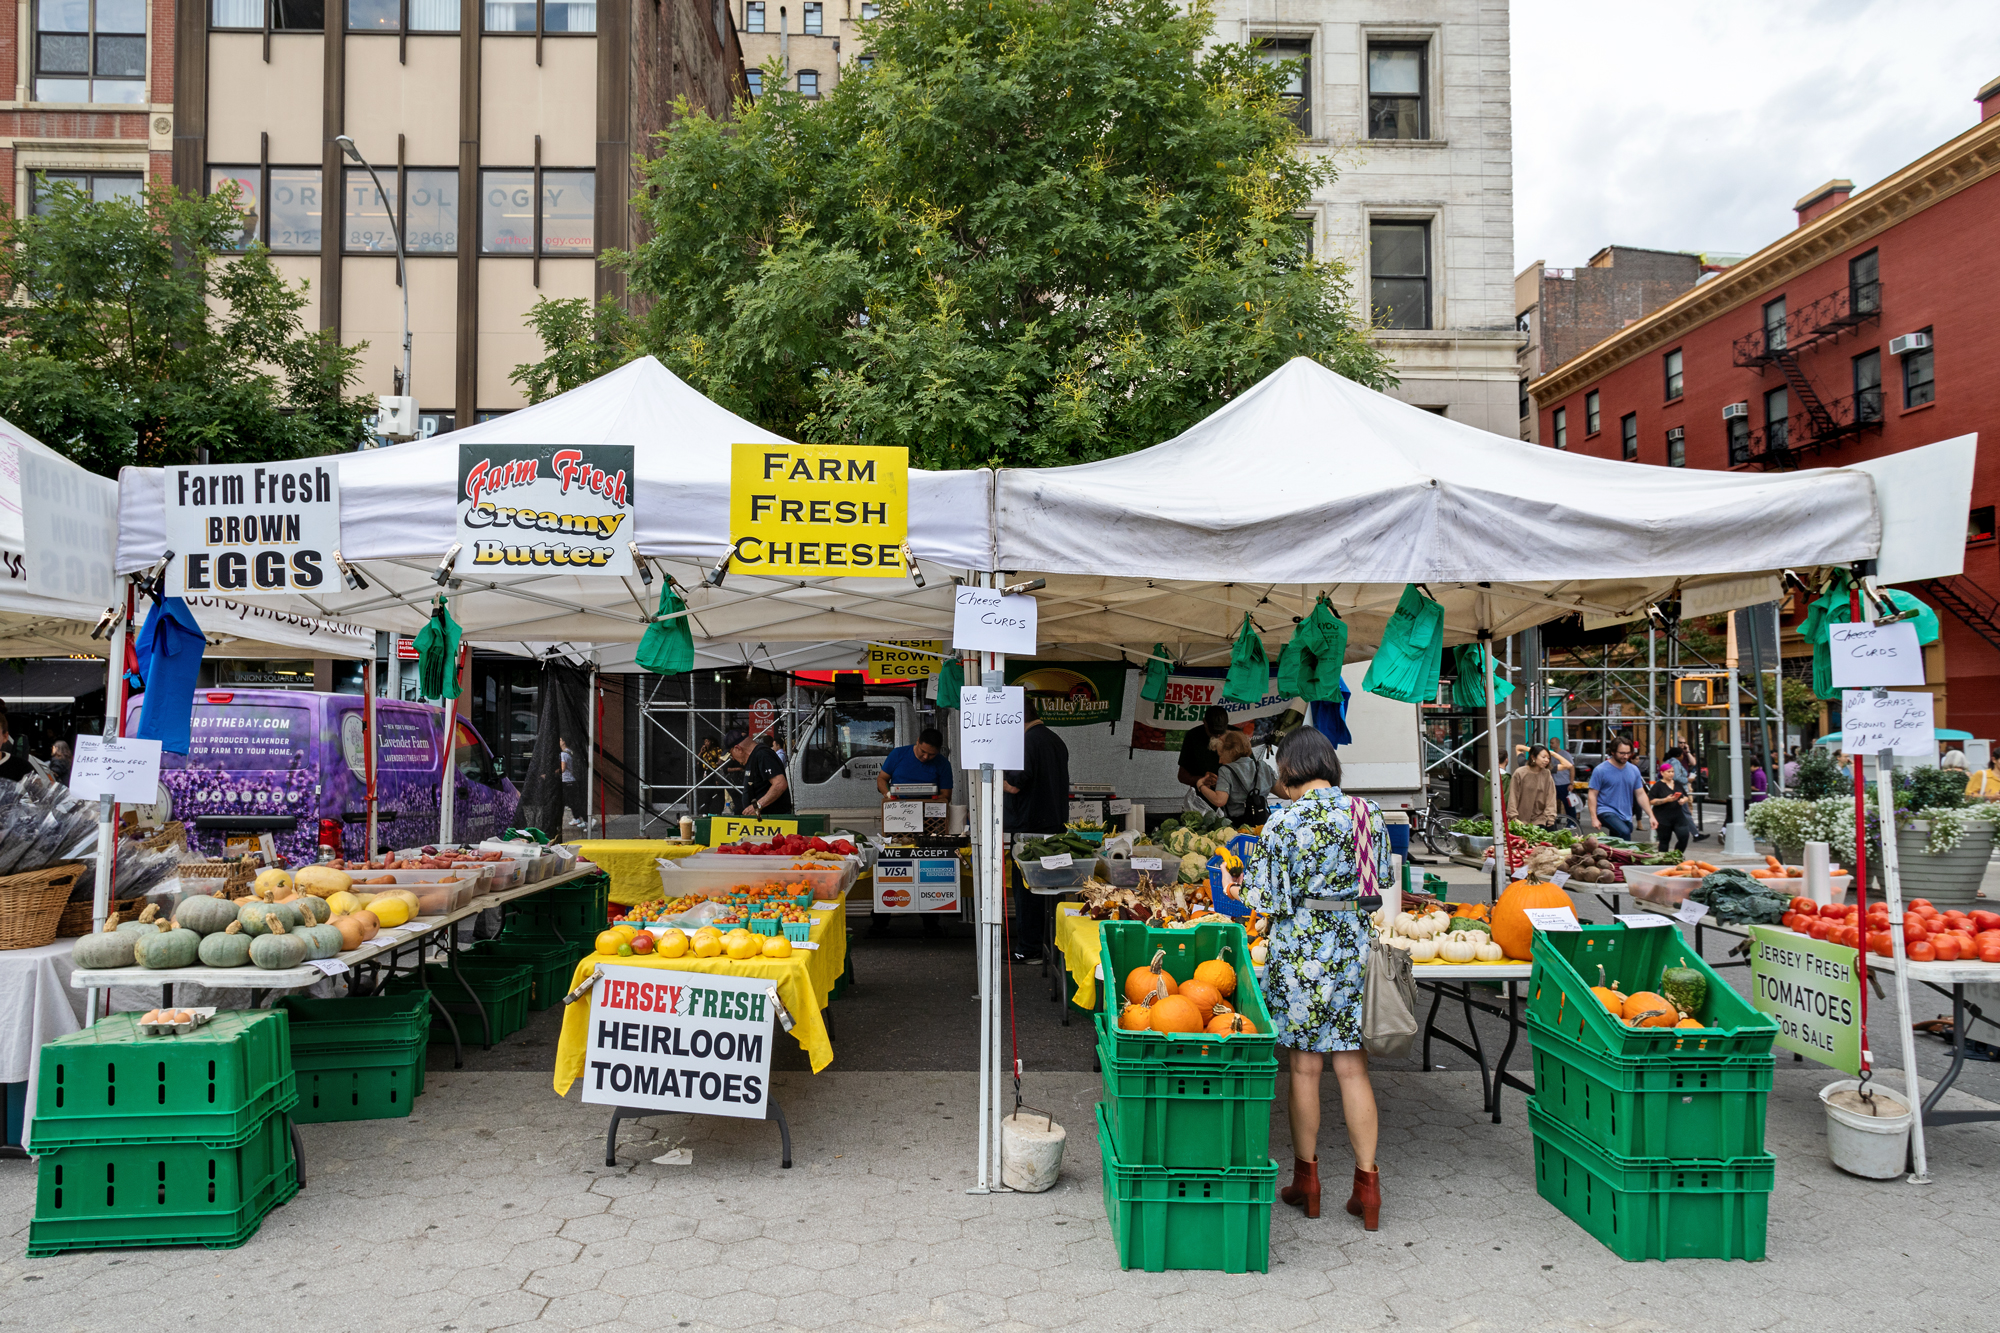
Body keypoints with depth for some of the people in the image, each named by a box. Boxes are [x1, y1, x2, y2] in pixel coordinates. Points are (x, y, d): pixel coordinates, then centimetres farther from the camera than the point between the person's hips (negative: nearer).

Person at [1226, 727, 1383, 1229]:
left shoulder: (1286, 819, -11)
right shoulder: (1370, 813, 3)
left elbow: (1267, 899, -11)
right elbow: (1383, 887, 11)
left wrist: (1241, 884, 9)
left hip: (1302, 949, -4)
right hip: (1357, 948, 4)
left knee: (1304, 1066, 7)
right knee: (1353, 1067, 10)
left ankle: (1307, 1180, 20)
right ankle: (1367, 1183, 14)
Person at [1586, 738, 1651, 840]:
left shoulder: (1634, 770, 8)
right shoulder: (1600, 770, -7)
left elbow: (1640, 794, 12)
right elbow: (1593, 795, -6)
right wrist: (1594, 818, -13)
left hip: (1626, 817, 5)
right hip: (1606, 812, -5)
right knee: (1625, 832, -32)